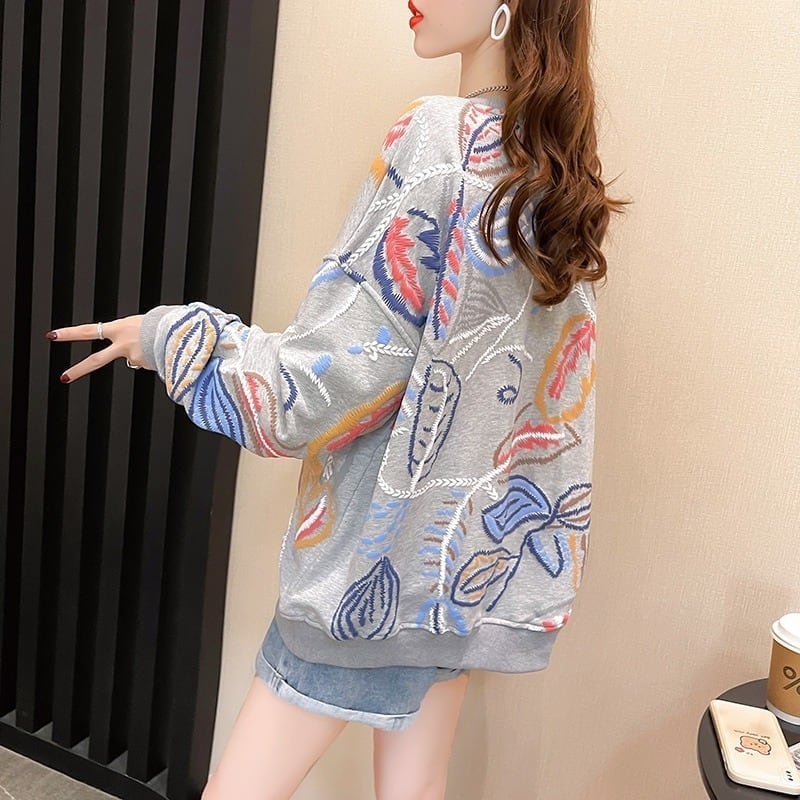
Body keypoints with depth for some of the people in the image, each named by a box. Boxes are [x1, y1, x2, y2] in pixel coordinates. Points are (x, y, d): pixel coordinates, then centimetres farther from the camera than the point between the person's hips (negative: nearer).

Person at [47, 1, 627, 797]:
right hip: (475, 551, 8)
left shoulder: (439, 142, -19)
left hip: (380, 551, -8)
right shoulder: (557, 165, 5)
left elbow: (315, 387, -19)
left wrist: (168, 333, -5)